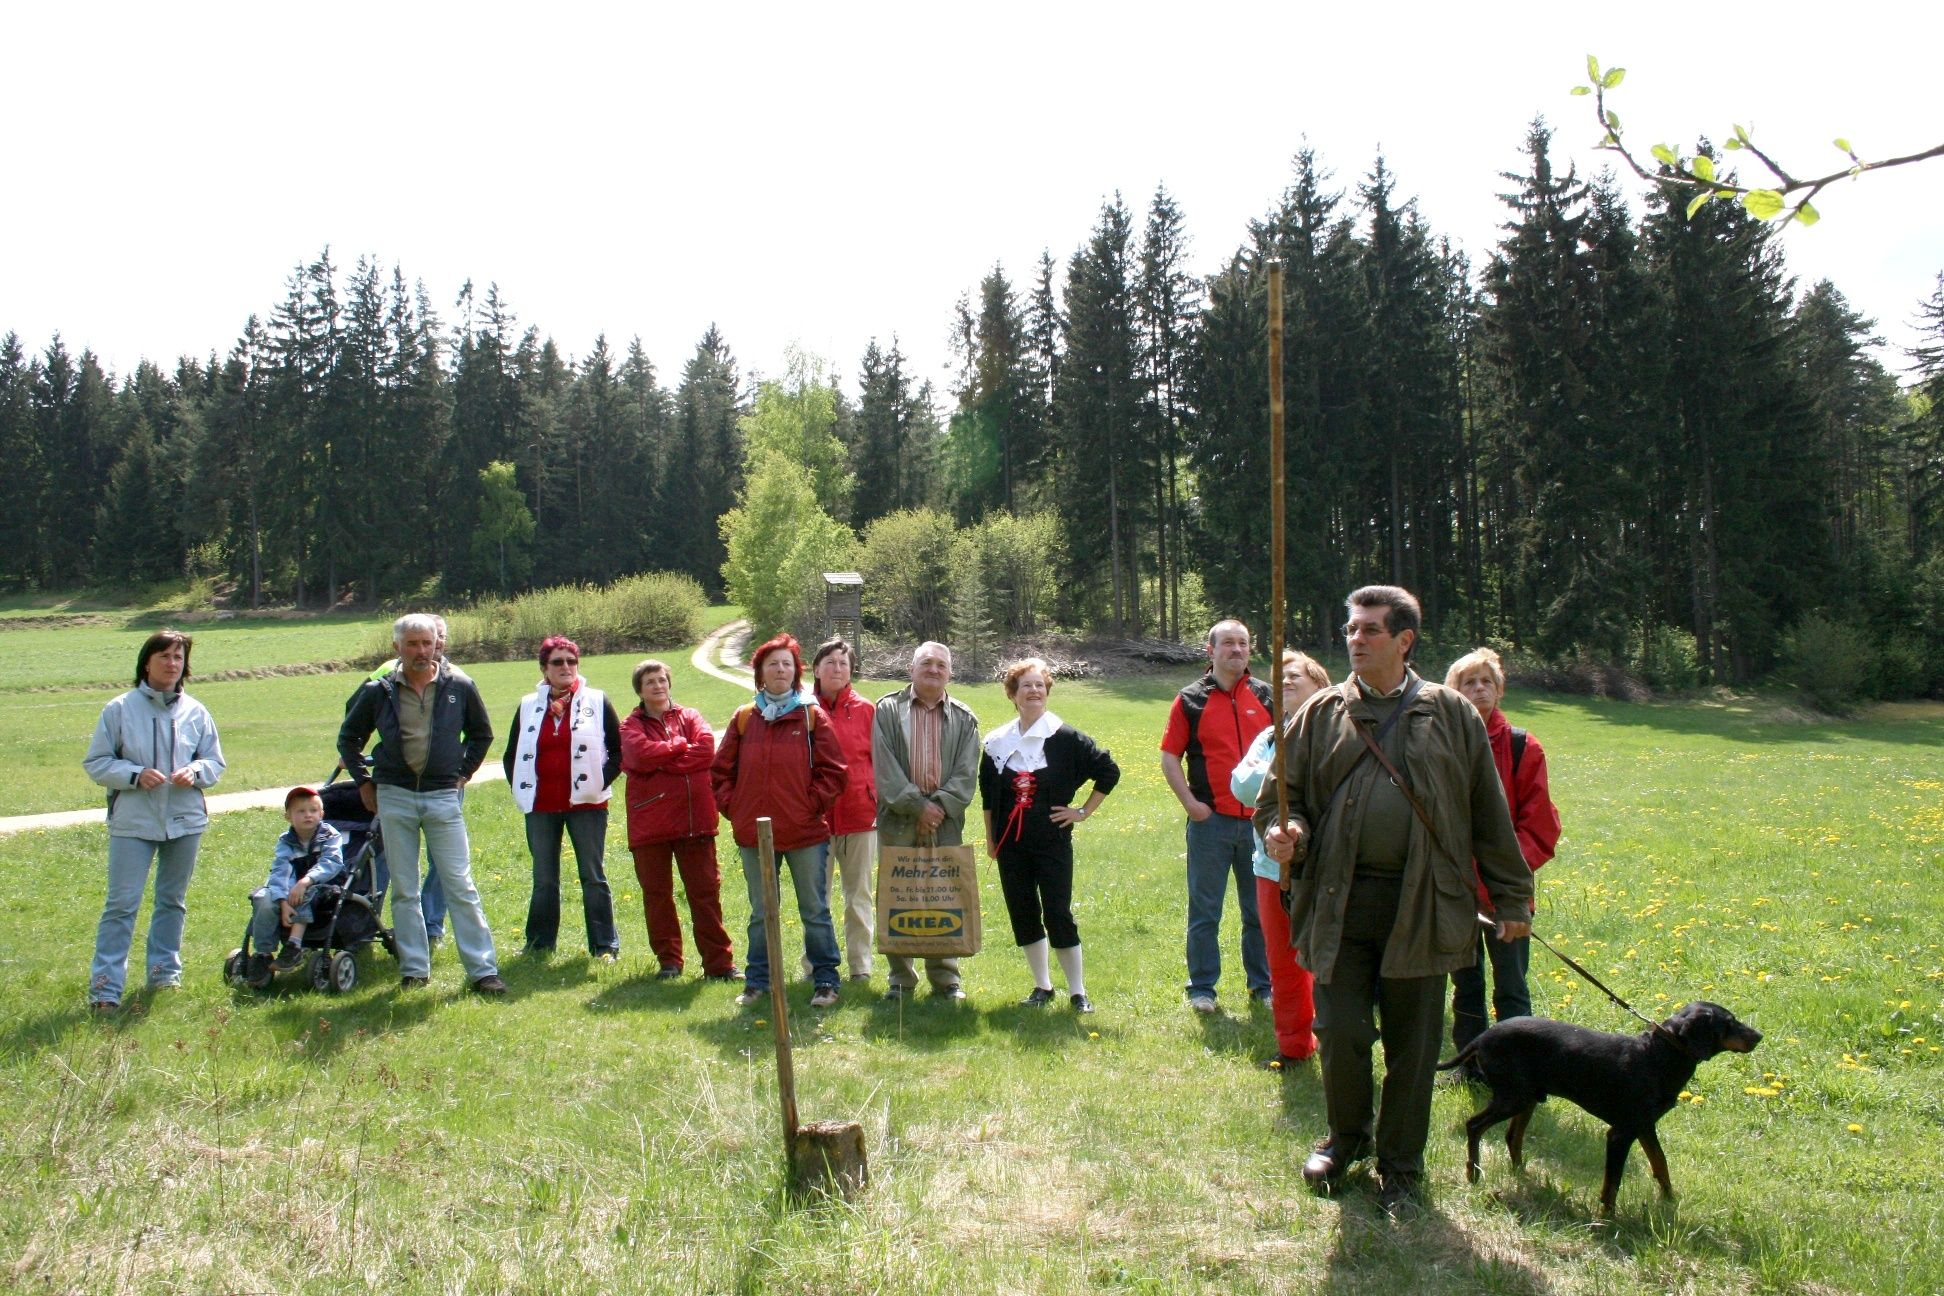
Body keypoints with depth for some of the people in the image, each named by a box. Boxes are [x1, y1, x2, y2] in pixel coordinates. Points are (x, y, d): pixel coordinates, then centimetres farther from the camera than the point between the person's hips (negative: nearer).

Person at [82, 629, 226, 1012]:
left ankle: (165, 970, 28)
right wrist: (135, 775, -17)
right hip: (132, 822, -3)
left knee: (173, 900, 15)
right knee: (121, 903, -5)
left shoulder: (196, 712, 2)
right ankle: (105, 986, -1)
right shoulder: (120, 709, -4)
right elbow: (95, 763, -2)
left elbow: (215, 762, 9)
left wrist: (195, 772, -12)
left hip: (186, 820, 3)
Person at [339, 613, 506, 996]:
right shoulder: (378, 691, 0)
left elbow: (482, 733, 15)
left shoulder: (460, 687, -1)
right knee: (404, 890, 7)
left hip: (443, 797, -1)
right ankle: (413, 969, 16)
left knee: (460, 886, -2)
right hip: (394, 798, 1)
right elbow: (348, 738, 15)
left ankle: (483, 969, 0)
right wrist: (364, 781, 9)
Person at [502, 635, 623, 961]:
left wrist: (599, 782, -6)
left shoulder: (597, 702, 2)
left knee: (593, 876, 3)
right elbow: (511, 755, 17)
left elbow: (619, 749, 2)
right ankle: (539, 944, 20)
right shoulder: (529, 706, 10)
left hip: (586, 804, -3)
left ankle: (604, 946, 8)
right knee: (544, 879, 10)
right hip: (541, 806, 3)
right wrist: (521, 789, 6)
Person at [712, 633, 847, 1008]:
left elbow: (832, 770, -1)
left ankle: (825, 981, 13)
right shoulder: (743, 718, 7)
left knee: (815, 911, 4)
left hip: (806, 832, -2)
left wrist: (812, 805, -8)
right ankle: (756, 981, 22)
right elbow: (721, 771, 11)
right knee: (761, 914, 13)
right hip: (755, 834, 3)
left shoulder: (812, 716, 0)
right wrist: (732, 808, 2)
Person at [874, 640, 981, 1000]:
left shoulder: (964, 718, 10)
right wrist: (916, 805, -12)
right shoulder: (888, 710, 4)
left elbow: (966, 774, 2)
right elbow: (885, 768, -5)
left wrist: (940, 805, -12)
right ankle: (900, 978, 14)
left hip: (945, 825, 1)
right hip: (898, 822, -1)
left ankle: (946, 976, 13)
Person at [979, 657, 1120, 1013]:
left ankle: (1077, 991, 7)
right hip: (1011, 843, 4)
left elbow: (1108, 771, -1)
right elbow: (987, 793, 16)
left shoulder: (1065, 737, -6)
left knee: (1058, 915, -5)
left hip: (1053, 840, -4)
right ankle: (1042, 986, 22)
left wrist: (1084, 812, -2)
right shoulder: (997, 741, 5)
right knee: (1023, 915, 8)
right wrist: (990, 838, 14)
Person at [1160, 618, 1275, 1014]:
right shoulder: (1191, 700, 1)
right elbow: (1170, 756, 2)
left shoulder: (1267, 696, 7)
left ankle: (1263, 984, 23)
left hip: (1260, 819, 2)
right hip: (1211, 820, -2)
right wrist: (1190, 802, -7)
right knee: (1204, 910, 5)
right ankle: (1202, 988, 15)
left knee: (1261, 910, 11)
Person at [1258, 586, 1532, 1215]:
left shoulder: (1451, 715, 6)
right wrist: (1283, 833, -12)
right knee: (1340, 1035, 2)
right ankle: (1346, 1135, 31)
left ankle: (1399, 1165, 26)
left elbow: (1489, 814, 8)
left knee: (1413, 1045, 7)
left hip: (1422, 904, 0)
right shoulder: (1322, 713, 6)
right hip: (1339, 902, 1)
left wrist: (1511, 897, 8)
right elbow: (1280, 795, 10)